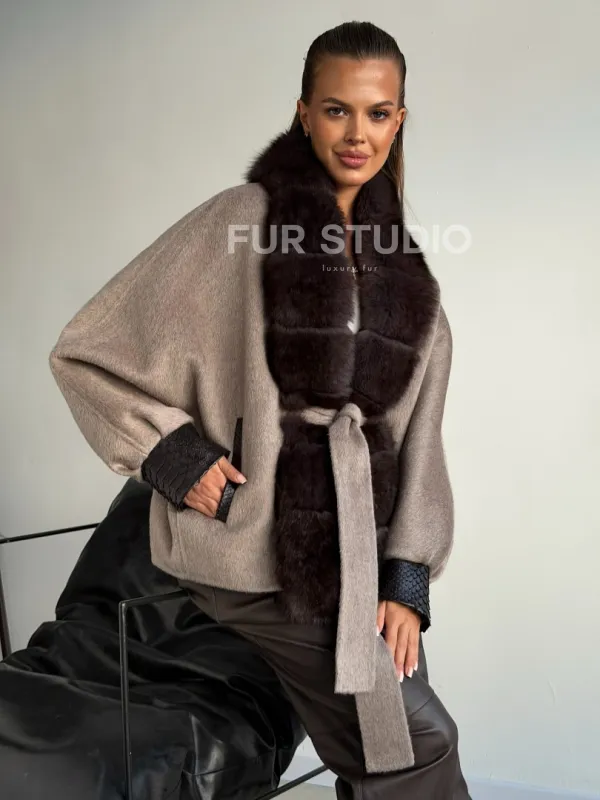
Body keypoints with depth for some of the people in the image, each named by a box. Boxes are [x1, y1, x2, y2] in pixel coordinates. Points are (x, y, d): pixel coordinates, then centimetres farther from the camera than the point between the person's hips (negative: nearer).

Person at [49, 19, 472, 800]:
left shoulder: (405, 268, 9)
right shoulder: (240, 223, -7)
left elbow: (416, 434, 6)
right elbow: (87, 354, -5)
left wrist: (406, 580, -1)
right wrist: (172, 453, -14)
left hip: (359, 547, 5)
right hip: (257, 544, -5)